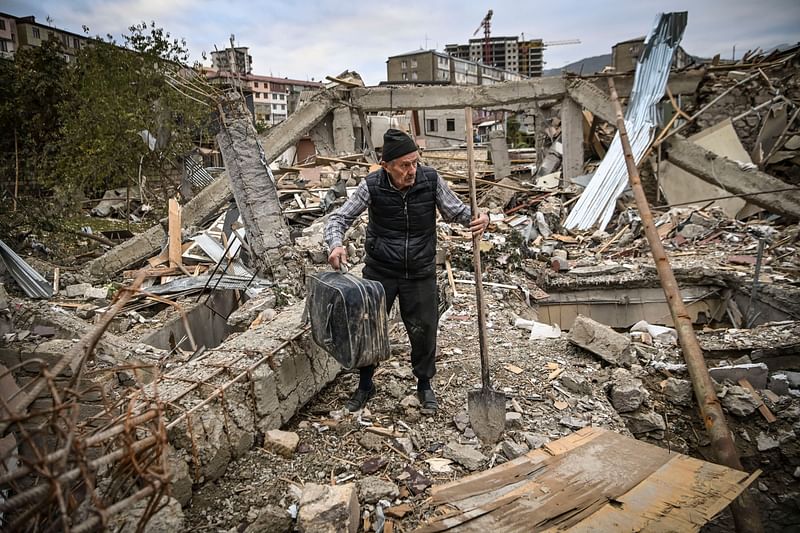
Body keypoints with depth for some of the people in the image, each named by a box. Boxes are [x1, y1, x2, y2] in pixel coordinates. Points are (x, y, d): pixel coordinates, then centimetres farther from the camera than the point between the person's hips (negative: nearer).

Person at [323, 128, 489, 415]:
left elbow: (454, 210, 1)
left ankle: (424, 384, 35)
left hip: (420, 271, 1)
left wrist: (476, 217, -22)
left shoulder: (430, 179, -12)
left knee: (424, 329, 9)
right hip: (380, 270, 0)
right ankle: (365, 384, 34)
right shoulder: (372, 186, -15)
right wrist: (336, 244, -29)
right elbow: (339, 218, -8)